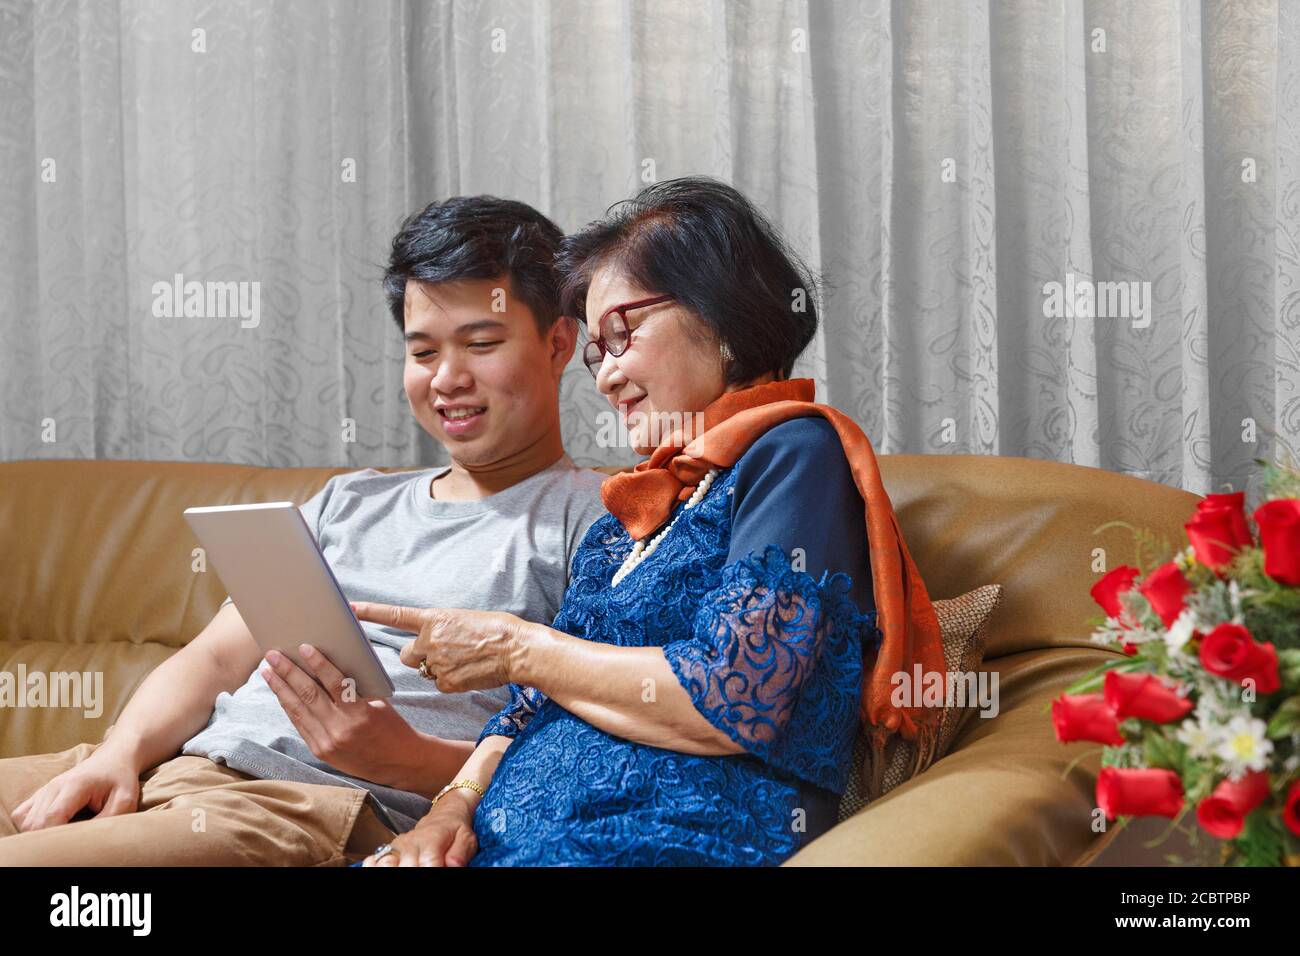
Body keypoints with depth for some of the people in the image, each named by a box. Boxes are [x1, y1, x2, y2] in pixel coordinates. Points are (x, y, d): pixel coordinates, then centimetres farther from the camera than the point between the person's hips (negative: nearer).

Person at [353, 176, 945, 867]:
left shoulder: (794, 455, -2)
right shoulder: (637, 506, 23)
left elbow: (733, 698, -16)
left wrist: (516, 648, -5)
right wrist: (455, 805, 0)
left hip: (675, 838, -8)